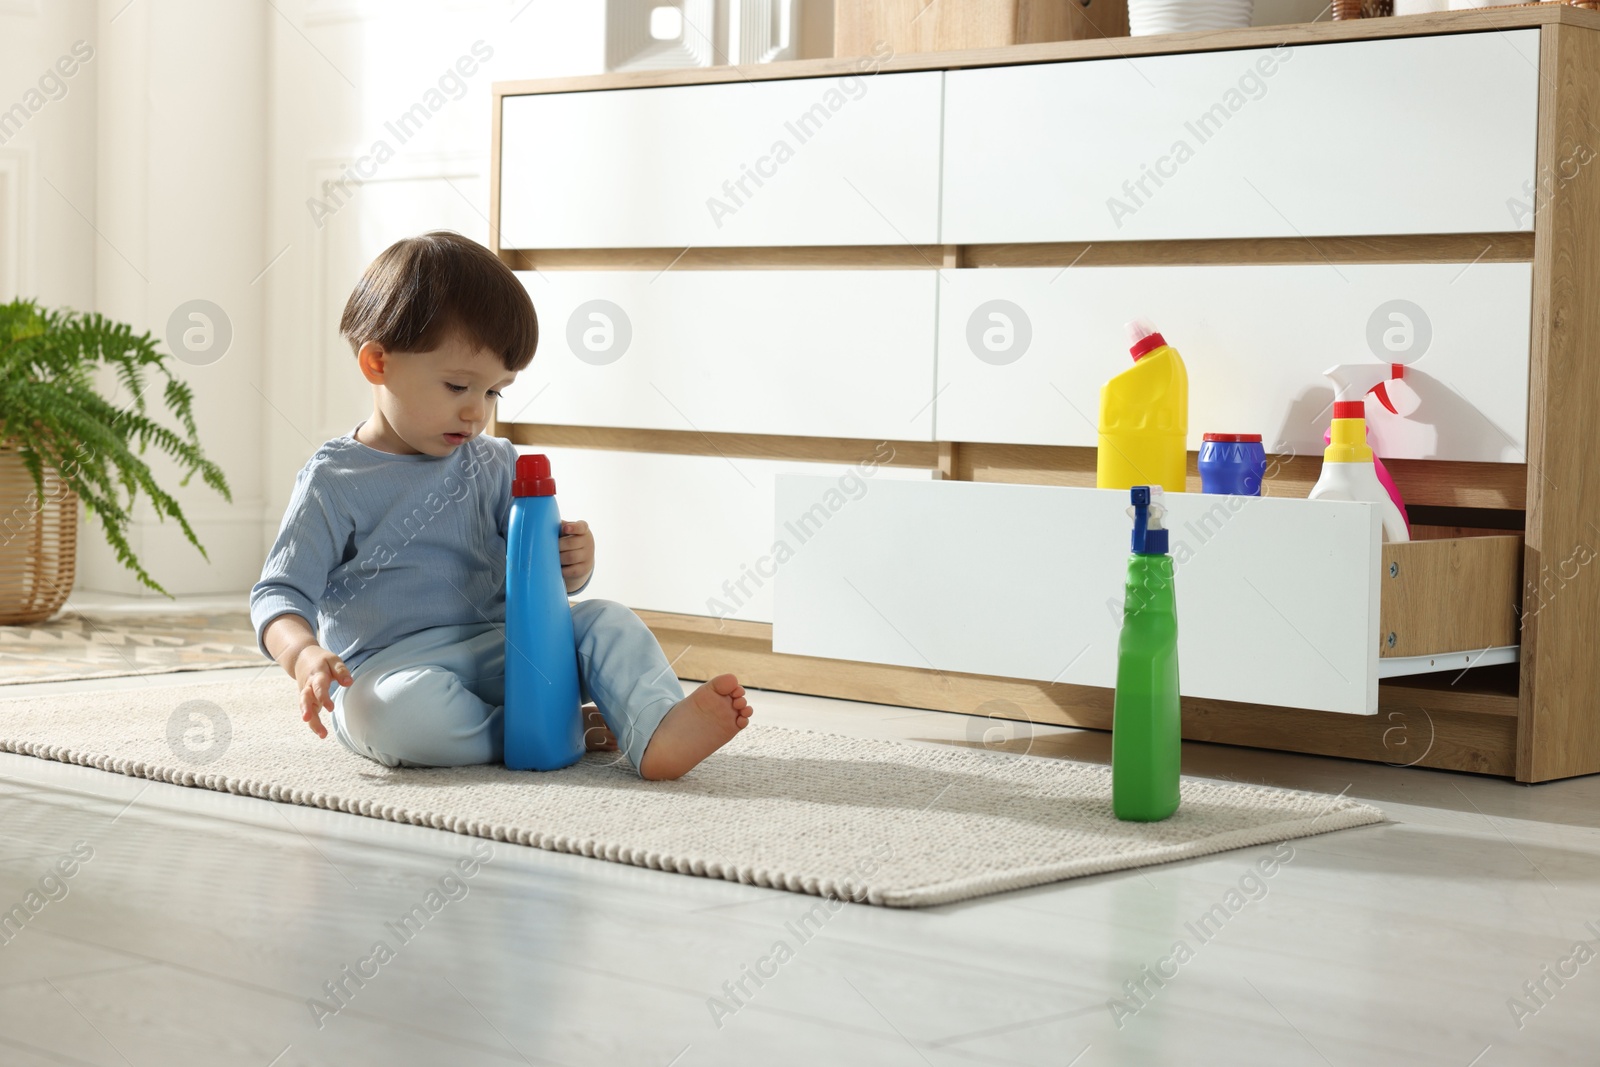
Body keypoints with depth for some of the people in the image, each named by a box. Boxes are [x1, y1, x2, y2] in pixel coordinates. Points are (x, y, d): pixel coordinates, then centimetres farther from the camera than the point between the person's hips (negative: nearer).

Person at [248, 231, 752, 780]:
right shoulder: (334, 482, -3)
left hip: (497, 653, 5)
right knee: (401, 709, -39)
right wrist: (304, 655, -27)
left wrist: (573, 563, -12)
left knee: (607, 621, -14)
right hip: (389, 666, -5)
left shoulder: (494, 465, 11)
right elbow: (280, 593, -4)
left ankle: (659, 733, -41)